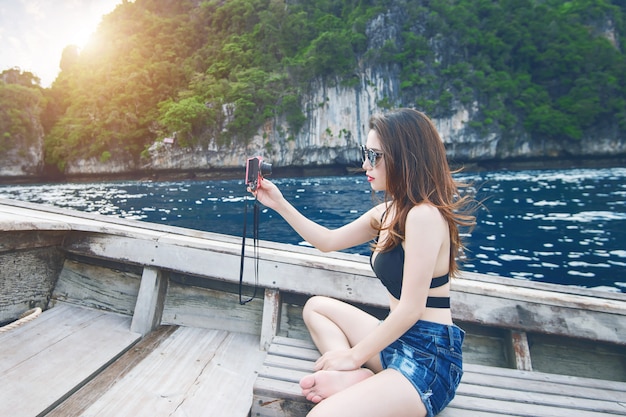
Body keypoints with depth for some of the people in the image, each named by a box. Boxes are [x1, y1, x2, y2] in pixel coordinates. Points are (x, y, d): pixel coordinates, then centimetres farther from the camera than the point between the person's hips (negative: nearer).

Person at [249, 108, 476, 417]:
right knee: (316, 306, 21)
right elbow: (329, 241, 16)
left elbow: (410, 309, -22)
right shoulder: (387, 211, 7)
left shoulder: (424, 215, -21)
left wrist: (354, 355, -11)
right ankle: (353, 378, -1)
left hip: (428, 357, -10)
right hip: (398, 339, 10)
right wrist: (280, 204, 12)